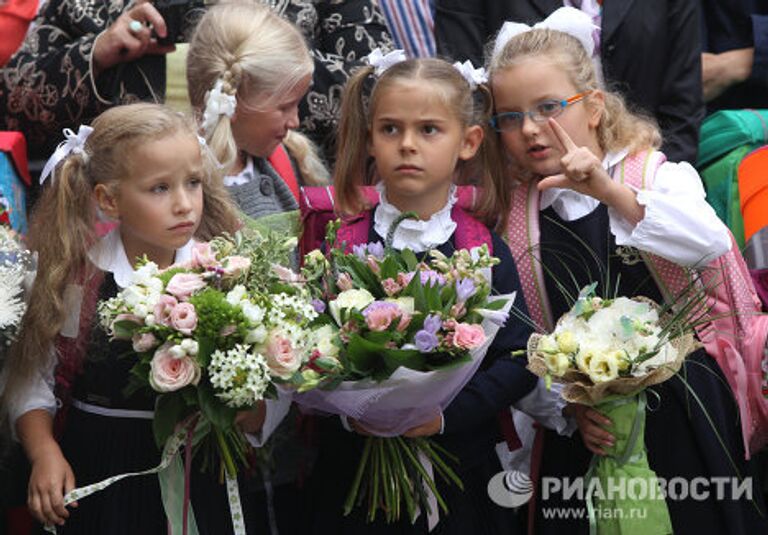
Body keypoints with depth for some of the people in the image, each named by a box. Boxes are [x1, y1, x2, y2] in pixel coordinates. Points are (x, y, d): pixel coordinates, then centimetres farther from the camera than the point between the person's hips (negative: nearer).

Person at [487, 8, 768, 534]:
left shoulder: (658, 175, -7)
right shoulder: (513, 210, 5)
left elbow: (713, 243, -29)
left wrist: (609, 192, -39)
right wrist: (566, 401, -8)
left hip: (679, 409, -3)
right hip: (581, 429, 3)